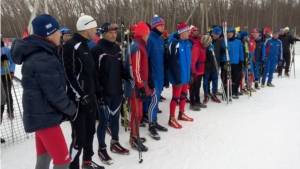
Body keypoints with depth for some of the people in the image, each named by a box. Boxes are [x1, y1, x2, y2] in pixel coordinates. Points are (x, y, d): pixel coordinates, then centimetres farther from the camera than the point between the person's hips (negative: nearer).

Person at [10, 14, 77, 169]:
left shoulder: (38, 53, 11)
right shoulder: (43, 59, -22)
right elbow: (55, 93, -22)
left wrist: (68, 107, 12)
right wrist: (71, 108, -7)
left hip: (41, 114, 10)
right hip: (45, 117, -10)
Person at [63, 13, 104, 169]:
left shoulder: (86, 46, 16)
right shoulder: (71, 46, -14)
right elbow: (69, 74, -19)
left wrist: (97, 91, 21)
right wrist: (81, 96, -20)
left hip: (89, 97, 9)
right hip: (78, 100, -9)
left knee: (90, 132, 18)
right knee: (79, 137, -5)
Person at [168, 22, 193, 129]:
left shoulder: (187, 43, 8)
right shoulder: (175, 44, -19)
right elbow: (173, 63, -22)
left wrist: (190, 74, 14)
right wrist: (177, 79, -22)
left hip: (186, 75, 8)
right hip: (178, 77, -8)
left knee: (184, 95, 19)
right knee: (176, 97, 1)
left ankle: (181, 114, 36)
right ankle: (172, 119, 14)